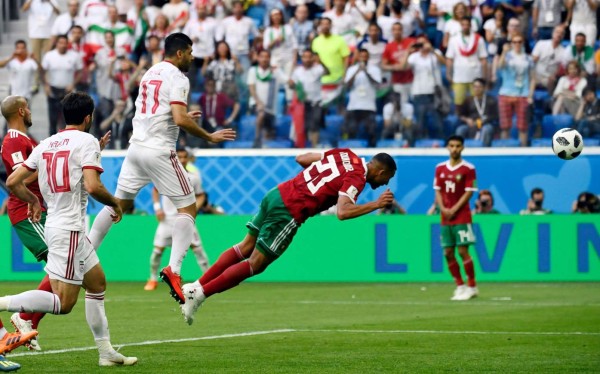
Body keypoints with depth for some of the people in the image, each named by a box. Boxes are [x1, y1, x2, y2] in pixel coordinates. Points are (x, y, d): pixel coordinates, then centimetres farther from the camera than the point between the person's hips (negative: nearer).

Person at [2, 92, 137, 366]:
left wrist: (32, 200, 28)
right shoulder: (86, 141, -8)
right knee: (63, 303, -11)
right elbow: (92, 186, -20)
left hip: (54, 224, 9)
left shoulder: (45, 144, 12)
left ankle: (106, 352, 21)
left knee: (98, 283, 19)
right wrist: (115, 203, -2)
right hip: (70, 230, -9)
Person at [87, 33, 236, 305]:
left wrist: (182, 118, 30)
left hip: (136, 147, 8)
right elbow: (180, 120, -20)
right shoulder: (177, 78, -9)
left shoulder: (150, 73, 17)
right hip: (159, 151, -8)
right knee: (188, 208, 0)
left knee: (119, 203, 18)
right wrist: (209, 137, -9)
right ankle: (173, 269, -14)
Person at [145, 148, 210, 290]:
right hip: (167, 218, 0)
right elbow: (155, 190, 13)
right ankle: (153, 279, 14)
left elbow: (201, 196, 9)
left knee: (196, 247, -8)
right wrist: (157, 207, 0)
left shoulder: (194, 177, -1)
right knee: (158, 249, -3)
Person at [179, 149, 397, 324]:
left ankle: (196, 286, 12)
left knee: (246, 247, 16)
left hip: (277, 194, 8)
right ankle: (199, 294, -2)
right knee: (255, 264, 1)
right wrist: (376, 205, -15)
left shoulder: (344, 155, 13)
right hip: (289, 212, -8)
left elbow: (301, 159, 19)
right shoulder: (356, 179, -10)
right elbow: (342, 213, -24)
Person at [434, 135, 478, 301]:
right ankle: (460, 286, 13)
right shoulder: (440, 168, 10)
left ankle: (472, 286, -1)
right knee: (448, 253, 3)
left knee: (462, 250, -9)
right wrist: (443, 208, -6)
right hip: (445, 218, 5)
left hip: (462, 217, -5)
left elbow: (469, 192, -7)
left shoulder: (468, 169, -4)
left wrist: (454, 209, -14)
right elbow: (438, 191, 11)